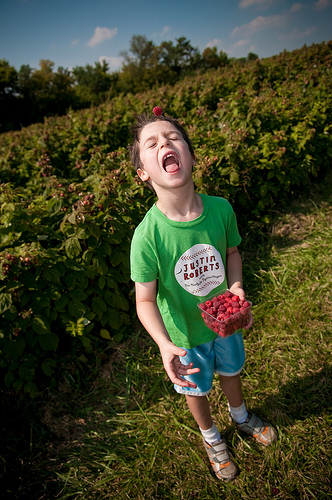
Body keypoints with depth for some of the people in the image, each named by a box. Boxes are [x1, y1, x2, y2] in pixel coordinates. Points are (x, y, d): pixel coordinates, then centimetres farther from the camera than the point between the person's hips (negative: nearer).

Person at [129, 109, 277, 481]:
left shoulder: (220, 208, -21)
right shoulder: (147, 236, -32)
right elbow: (145, 300, -21)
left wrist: (236, 288, -18)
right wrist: (164, 345, -36)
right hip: (185, 333, -3)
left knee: (231, 370, 31)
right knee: (196, 388, 24)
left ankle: (240, 415, 66)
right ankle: (211, 436, 59)